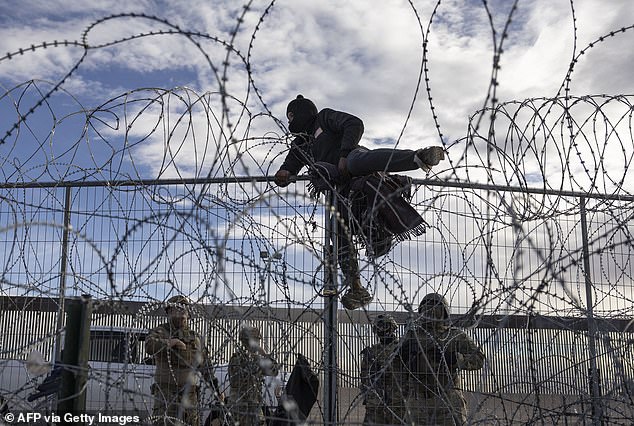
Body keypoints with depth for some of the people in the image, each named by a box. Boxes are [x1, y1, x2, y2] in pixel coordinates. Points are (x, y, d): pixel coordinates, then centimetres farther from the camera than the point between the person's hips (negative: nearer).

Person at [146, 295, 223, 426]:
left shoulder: (195, 337, 14)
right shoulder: (159, 332, 1)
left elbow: (206, 366, 19)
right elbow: (150, 346, -22)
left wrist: (216, 388, 13)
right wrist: (170, 342, -33)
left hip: (189, 393, 5)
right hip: (166, 392, -4)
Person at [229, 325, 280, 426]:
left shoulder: (256, 357, 12)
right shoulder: (238, 357, -11)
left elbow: (274, 371, 9)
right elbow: (235, 381, -22)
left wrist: (265, 355, -1)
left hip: (256, 406, 8)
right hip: (242, 406, -8)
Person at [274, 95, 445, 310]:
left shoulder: (324, 117, 15)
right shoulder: (299, 146, 34)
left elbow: (355, 124, -1)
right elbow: (289, 167, 25)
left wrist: (344, 154, -14)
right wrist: (283, 175, -1)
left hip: (354, 157, -7)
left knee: (357, 161, -42)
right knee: (339, 231, -7)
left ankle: (420, 157, -58)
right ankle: (356, 289, -7)